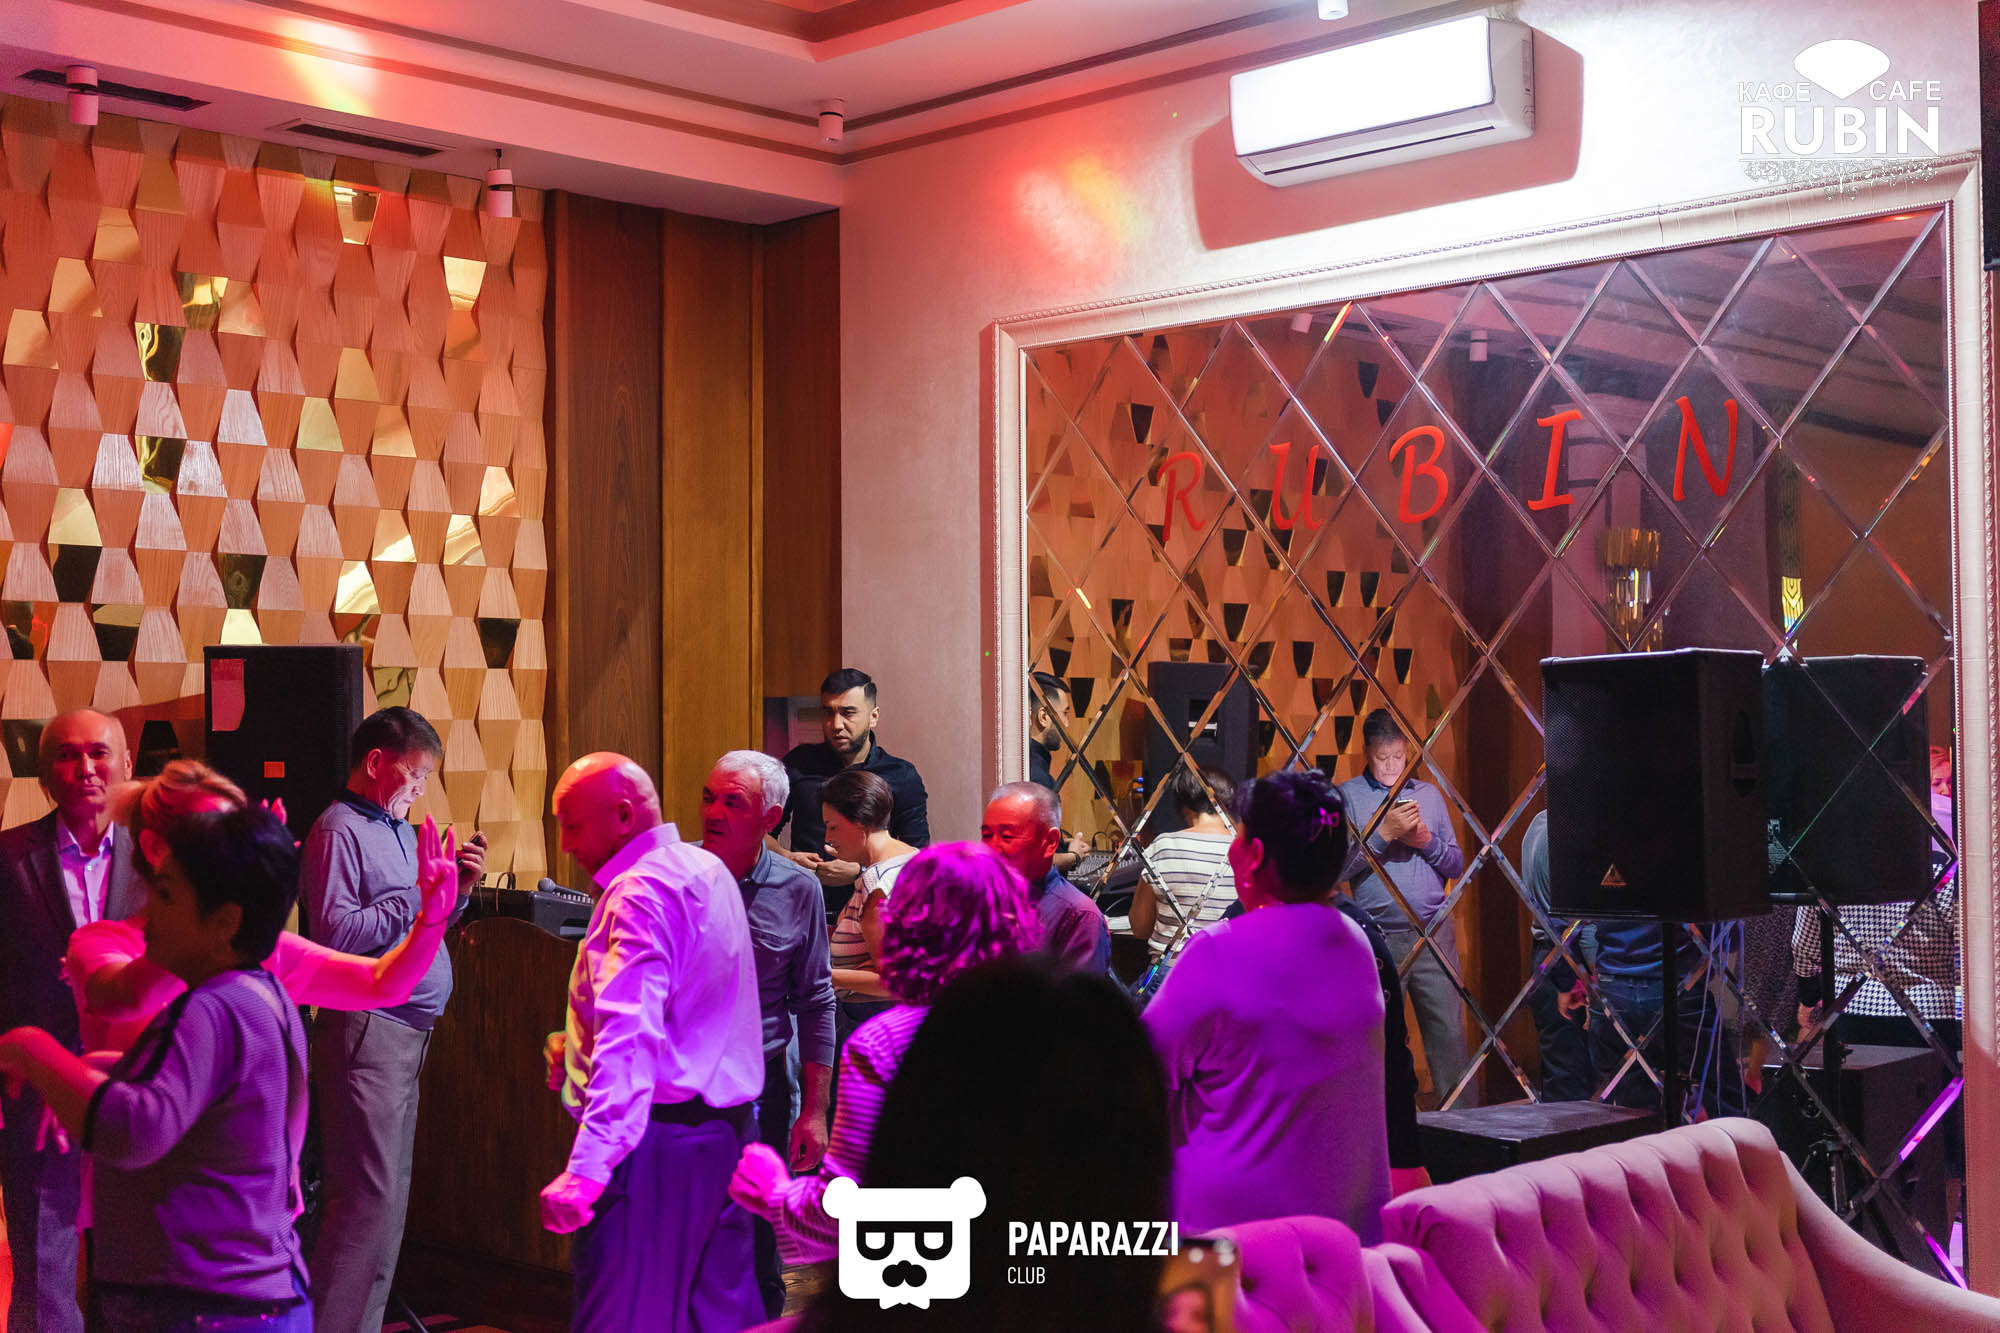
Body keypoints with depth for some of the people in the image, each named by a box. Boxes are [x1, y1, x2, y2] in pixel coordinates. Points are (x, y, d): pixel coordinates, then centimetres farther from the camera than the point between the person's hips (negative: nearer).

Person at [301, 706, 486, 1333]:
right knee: (367, 1194, -11)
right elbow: (336, 933, -20)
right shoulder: (338, 831, -9)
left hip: (407, 1033, 10)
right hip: (366, 1028, -9)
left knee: (390, 1193, 13)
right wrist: (421, 893, -16)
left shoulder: (400, 831, 19)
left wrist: (455, 888, 7)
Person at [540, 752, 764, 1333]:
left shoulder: (639, 893, -16)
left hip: (658, 1135, -10)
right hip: (727, 1125, 10)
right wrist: (580, 1048, 22)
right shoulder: (707, 870, 13)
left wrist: (586, 1169, -35)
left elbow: (629, 1039, -28)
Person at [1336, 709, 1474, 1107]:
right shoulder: (1347, 795, 3)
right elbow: (1339, 867, -6)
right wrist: (1384, 833, -14)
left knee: (1450, 1033, 0)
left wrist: (1427, 841, -4)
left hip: (1435, 935, 3)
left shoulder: (1429, 794, 15)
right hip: (1378, 937, -3)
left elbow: (1456, 864, 15)